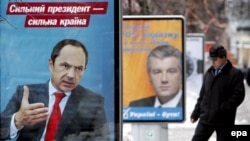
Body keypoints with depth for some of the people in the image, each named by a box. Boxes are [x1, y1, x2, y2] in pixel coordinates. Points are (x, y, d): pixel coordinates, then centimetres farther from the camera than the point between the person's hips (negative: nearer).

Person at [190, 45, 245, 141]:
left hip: (224, 121, -5)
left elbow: (239, 95, -15)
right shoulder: (209, 73, 12)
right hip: (206, 118, 5)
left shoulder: (235, 74, -7)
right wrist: (196, 113, 11)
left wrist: (223, 108, -21)